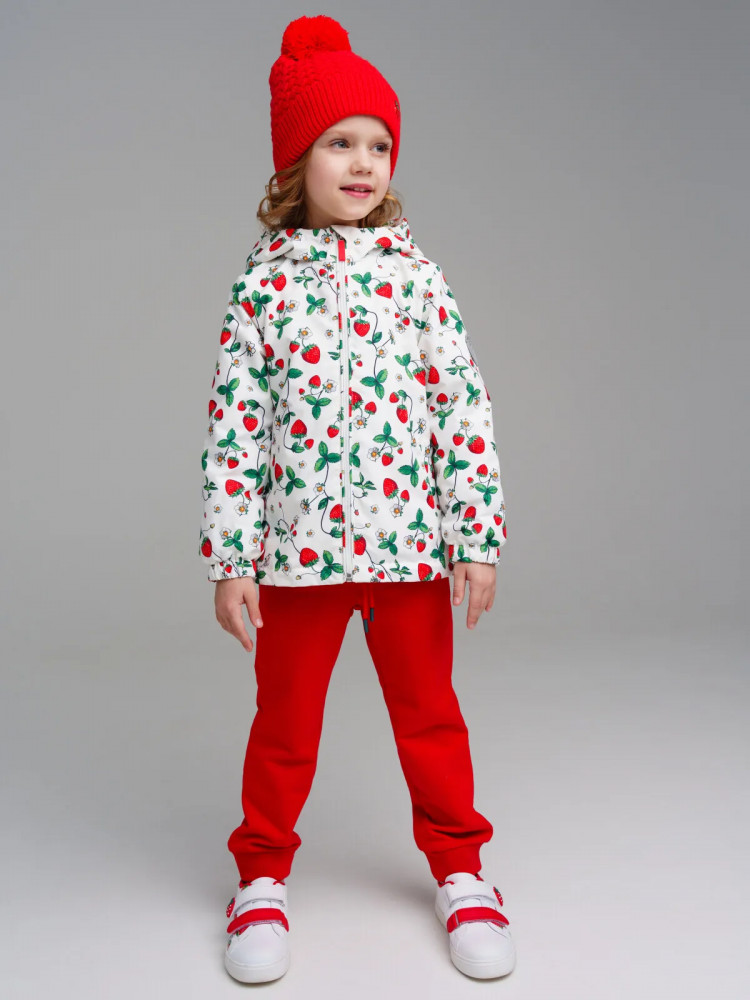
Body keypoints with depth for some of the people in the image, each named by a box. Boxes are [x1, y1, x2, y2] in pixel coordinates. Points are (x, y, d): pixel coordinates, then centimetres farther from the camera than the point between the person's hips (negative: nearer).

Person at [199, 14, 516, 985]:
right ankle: (262, 876, 34)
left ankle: (459, 869, 33)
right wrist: (229, 557, -6)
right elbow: (232, 427, -2)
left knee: (429, 711, 13)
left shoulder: (416, 275, 2)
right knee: (284, 720, 13)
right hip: (298, 542, 0)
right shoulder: (263, 284, -1)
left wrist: (479, 539, -2)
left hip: (409, 539, 1)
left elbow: (464, 409, 1)